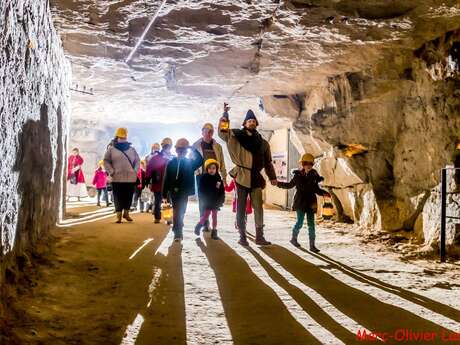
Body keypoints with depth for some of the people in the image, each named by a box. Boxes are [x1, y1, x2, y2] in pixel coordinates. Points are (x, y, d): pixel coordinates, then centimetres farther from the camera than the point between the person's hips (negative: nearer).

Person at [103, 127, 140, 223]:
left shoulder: (132, 149, 12)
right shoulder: (111, 149, 3)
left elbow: (137, 161, 17)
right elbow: (106, 161, 3)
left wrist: (135, 170, 4)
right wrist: (111, 172, -7)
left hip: (131, 178, 3)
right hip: (117, 178, -3)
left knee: (129, 197, 8)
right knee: (118, 197, -1)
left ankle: (126, 213, 25)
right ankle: (119, 215, 7)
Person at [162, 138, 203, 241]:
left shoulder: (190, 162, 2)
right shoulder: (171, 163, 4)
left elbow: (200, 161, -17)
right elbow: (166, 179, 4)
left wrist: (194, 150, -22)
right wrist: (165, 193, 1)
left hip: (184, 192, -2)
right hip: (174, 191, 2)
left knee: (180, 212, -6)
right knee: (177, 212, 10)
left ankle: (178, 232, -4)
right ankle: (178, 232, 22)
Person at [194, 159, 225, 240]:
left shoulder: (218, 178, 2)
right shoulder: (204, 178, -7)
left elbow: (222, 191, 5)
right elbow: (200, 190, -6)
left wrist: (221, 200, 0)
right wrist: (202, 199, -11)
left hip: (215, 202, 3)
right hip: (207, 202, -3)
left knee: (214, 216, 8)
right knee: (205, 216, -3)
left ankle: (214, 232, 14)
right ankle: (198, 226, 20)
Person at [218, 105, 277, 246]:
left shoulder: (263, 143, 13)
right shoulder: (237, 136, 5)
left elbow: (268, 162, 17)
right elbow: (223, 132, -5)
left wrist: (272, 177, 10)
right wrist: (225, 115, -15)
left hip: (256, 177, 3)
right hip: (242, 176, -2)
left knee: (258, 207, 0)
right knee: (241, 208, 2)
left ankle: (259, 236, 5)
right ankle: (242, 236, 8)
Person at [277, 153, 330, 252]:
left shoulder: (314, 176, 6)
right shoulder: (298, 175, -2)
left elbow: (316, 189, 12)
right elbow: (289, 185, 11)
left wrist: (324, 193, -5)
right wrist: (278, 183, 3)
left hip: (310, 203, 3)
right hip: (300, 202, -3)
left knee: (311, 224, 2)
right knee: (300, 222, -2)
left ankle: (312, 245, 4)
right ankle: (294, 238, 24)